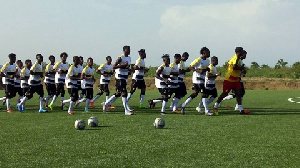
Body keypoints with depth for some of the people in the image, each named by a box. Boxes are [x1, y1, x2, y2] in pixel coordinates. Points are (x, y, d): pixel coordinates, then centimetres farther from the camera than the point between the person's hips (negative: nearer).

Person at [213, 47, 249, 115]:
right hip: (229, 79, -9)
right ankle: (215, 107, 13)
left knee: (238, 93, 0)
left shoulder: (238, 59, 12)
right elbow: (234, 67, -32)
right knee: (225, 93, 0)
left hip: (236, 79, 9)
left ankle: (241, 110, -2)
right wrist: (241, 68, -18)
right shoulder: (236, 58, -18)